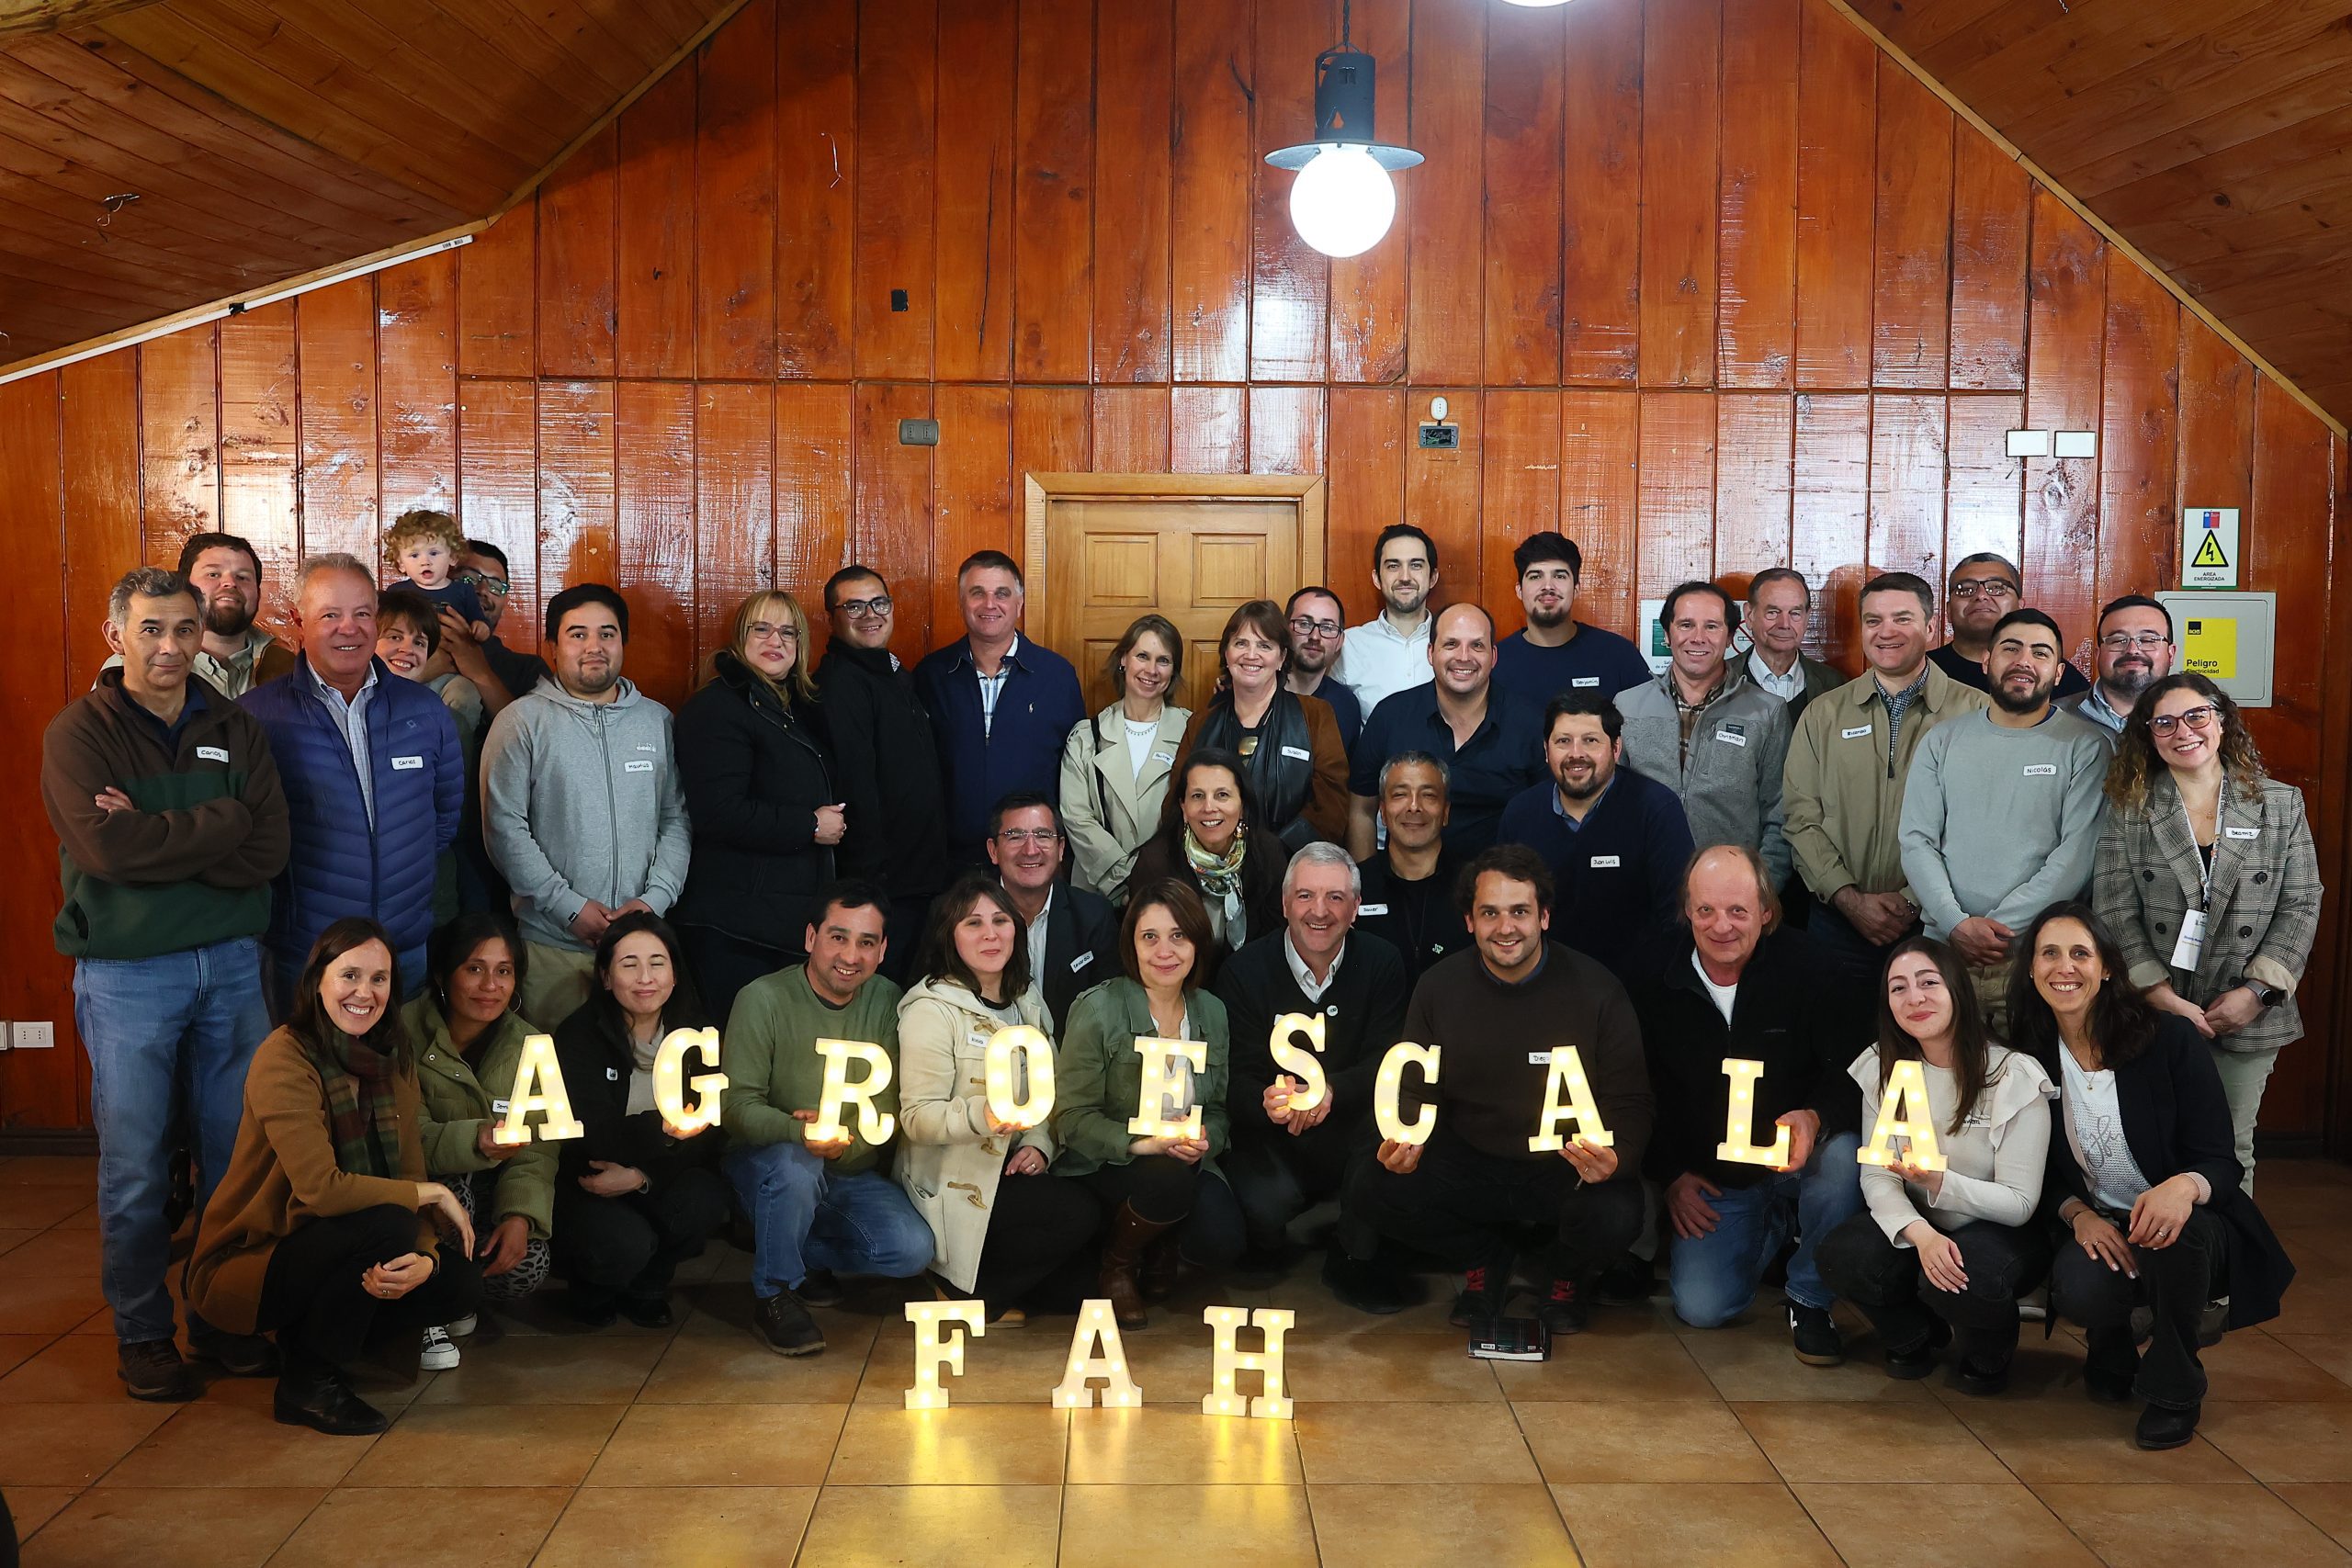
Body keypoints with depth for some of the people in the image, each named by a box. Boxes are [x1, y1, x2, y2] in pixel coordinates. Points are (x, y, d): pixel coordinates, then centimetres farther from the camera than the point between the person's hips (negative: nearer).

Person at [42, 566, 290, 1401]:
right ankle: (141, 1333, 18)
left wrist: (158, 840, -16)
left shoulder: (235, 731, 7)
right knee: (135, 1163, 4)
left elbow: (269, 851, -6)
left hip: (232, 963, 4)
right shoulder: (78, 733, -4)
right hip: (128, 975, -3)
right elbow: (108, 849, -19)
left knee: (237, 1151, 9)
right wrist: (221, 822, -12)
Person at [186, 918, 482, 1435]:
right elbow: (320, 1189, -30)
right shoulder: (284, 1058, -21)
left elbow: (410, 1174, -5)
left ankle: (309, 1336, 10)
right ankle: (307, 1383, -10)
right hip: (242, 1266, -7)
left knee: (458, 1281, -11)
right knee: (387, 1225, -30)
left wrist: (425, 1258, -24)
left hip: (326, 1252, 7)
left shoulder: (393, 1059, 1)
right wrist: (431, 1195, -21)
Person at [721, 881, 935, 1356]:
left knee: (913, 1250, -20)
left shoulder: (887, 1001, -1)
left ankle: (804, 1253, 7)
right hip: (765, 1167, -3)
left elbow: (890, 1107, -4)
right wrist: (799, 1132, -36)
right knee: (794, 1164, -37)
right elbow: (739, 1106, -16)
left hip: (855, 1177, 3)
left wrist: (843, 1139, -24)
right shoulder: (764, 999, -12)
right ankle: (773, 1296, -13)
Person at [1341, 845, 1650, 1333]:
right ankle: (1487, 1257, 8)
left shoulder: (1595, 990, -8)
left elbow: (1630, 1103, -4)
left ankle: (1564, 1273, 7)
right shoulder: (1439, 989, -1)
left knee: (1614, 1215, -34)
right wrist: (1404, 1142, -18)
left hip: (1565, 1168, -2)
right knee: (1371, 1191, -22)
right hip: (1469, 1162, 2)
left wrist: (1616, 1158, -28)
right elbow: (1417, 1094, 6)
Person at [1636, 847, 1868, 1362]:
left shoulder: (1803, 966, -14)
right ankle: (1773, 1228, 23)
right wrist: (1671, 1176, 1)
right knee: (1700, 1308, -13)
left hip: (1799, 1159, -2)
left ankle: (1810, 1301, -8)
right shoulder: (1660, 983, -6)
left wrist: (1815, 1118, -34)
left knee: (1842, 1156, -36)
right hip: (1712, 1179, 2)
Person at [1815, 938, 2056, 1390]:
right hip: (1918, 1227, 4)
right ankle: (1916, 1335, 7)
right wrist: (1920, 1234, -29)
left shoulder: (2015, 1077, -17)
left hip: (2001, 1231, -3)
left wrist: (1938, 1182, -36)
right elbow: (1877, 1178, -8)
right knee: (1841, 1255, -25)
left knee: (1972, 1277, -36)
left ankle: (1986, 1356, 2)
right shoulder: (1880, 1068, -5)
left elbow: (2020, 1203, -17)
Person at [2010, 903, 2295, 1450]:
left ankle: (2174, 1390, -11)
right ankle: (2113, 1345, 9)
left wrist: (2186, 1186, -37)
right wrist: (2077, 1213, -17)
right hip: (2100, 1229, 2)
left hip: (2190, 1227, -1)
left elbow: (2221, 1163, -13)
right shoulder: (2031, 1058, -3)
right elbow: (2044, 1174, 6)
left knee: (2177, 1235, -38)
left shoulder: (2171, 1038, -12)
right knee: (2078, 1291, -33)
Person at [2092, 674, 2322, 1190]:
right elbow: (2114, 912, -5)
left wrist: (2256, 991, -9)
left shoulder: (2281, 804, 5)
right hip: (2155, 1014, -1)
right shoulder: (2129, 810, 1)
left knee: (2232, 1148, 10)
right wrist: (2163, 998, -13)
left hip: (2247, 1015, 1)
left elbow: (2301, 905, 2)